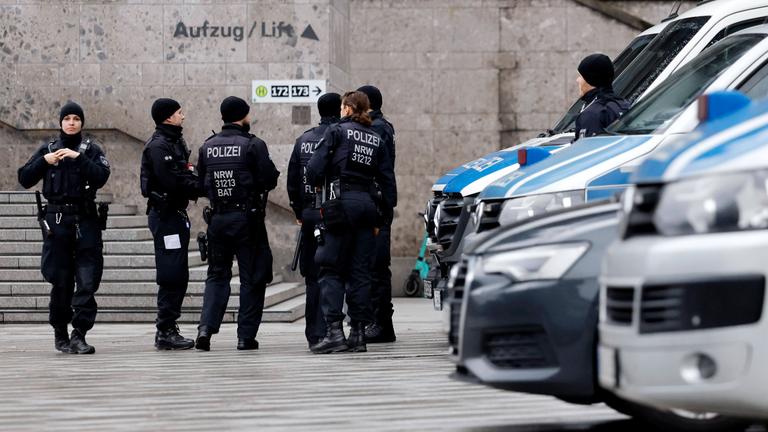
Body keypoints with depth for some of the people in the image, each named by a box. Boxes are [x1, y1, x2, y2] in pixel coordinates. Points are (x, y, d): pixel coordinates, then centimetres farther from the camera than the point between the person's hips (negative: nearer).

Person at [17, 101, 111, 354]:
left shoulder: (91, 150, 7)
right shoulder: (48, 149, 12)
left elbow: (100, 178, -9)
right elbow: (25, 179, 7)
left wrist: (78, 157, -16)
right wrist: (44, 161, -6)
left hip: (86, 221, -1)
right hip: (56, 220, 1)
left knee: (88, 281, -10)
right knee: (60, 281, 4)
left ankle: (79, 335, -9)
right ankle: (60, 333, 16)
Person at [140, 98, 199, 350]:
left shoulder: (175, 142, 18)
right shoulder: (159, 146, -14)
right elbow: (171, 181, -23)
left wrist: (196, 183, -5)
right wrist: (201, 187, -13)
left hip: (175, 214, 10)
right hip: (166, 215, -10)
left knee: (178, 277, 12)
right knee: (171, 276, -9)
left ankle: (169, 330, 18)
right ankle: (165, 332, -7)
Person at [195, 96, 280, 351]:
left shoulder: (207, 147, 5)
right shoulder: (253, 146, -10)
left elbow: (202, 185, 9)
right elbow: (269, 181, -11)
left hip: (218, 218, 4)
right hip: (247, 219, -4)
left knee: (217, 275, 13)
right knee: (252, 278, 5)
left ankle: (206, 327, -3)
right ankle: (246, 336, 3)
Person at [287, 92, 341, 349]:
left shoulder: (303, 140, 10)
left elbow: (292, 180, 13)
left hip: (310, 215, 5)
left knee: (313, 276, 9)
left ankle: (313, 334, 11)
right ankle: (324, 331, -7)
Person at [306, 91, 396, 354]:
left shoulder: (337, 131, 0)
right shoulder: (376, 140, 15)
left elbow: (315, 167, -8)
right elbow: (388, 182, 12)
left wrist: (318, 184, 13)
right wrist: (381, 219, 16)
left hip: (341, 204, -5)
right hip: (367, 204, 5)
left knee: (332, 269, -2)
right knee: (360, 271, 7)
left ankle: (334, 331, -12)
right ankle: (358, 334, 5)